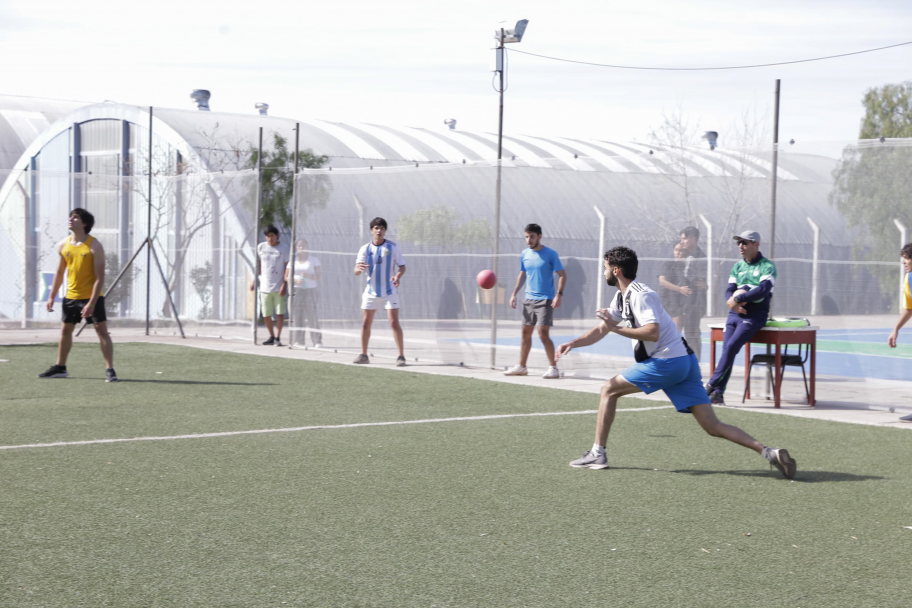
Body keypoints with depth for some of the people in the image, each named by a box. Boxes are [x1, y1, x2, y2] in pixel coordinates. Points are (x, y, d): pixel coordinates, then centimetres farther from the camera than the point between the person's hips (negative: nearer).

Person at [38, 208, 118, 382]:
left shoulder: (95, 246, -15)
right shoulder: (63, 245, 3)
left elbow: (100, 278, -17)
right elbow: (59, 273, 14)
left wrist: (91, 303, -23)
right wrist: (52, 296, 8)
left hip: (92, 297, -6)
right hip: (71, 296, 6)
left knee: (102, 331, -10)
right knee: (65, 330, 14)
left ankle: (110, 370, -9)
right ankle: (60, 368, 27)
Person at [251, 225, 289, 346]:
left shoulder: (284, 248, -1)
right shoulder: (261, 247, 7)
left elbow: (287, 267, -4)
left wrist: (285, 284, -12)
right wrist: (255, 281, 13)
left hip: (279, 287, -3)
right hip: (265, 286, 3)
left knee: (280, 313, -6)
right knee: (266, 314, 5)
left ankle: (277, 337, 0)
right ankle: (272, 336, 20)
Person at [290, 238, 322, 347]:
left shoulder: (313, 259, 7)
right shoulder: (293, 260, 12)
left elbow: (319, 276, 3)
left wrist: (309, 276, -15)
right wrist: (295, 280, -11)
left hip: (310, 290, -2)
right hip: (296, 290, 2)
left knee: (312, 316, -10)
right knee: (297, 316, -3)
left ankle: (317, 341, -10)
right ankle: (299, 340, 2)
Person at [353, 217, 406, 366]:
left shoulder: (392, 247, -3)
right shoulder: (365, 249, -1)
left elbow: (402, 266, 0)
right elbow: (356, 271, -8)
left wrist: (398, 276, -22)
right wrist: (359, 268, -33)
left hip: (389, 291, -2)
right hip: (371, 292, 2)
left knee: (394, 322, -11)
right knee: (365, 323, 3)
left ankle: (401, 356, -6)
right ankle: (363, 355, 16)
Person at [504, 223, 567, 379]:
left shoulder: (550, 254, -9)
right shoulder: (524, 254, 8)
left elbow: (562, 275, -8)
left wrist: (559, 294, -19)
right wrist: (514, 293, 11)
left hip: (545, 300, -6)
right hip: (529, 299, 6)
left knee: (543, 334, -12)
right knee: (526, 333, 10)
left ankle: (553, 367, -4)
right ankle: (521, 366, 19)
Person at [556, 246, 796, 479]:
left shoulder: (641, 296, -12)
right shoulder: (621, 297, 18)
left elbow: (652, 333, -26)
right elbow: (600, 330, 24)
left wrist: (617, 328, -21)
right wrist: (573, 343, 12)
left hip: (667, 362, -10)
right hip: (683, 363, 10)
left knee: (609, 389, 2)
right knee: (713, 426, 1)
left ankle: (597, 453, 4)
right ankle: (768, 452, -10)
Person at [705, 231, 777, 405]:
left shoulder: (767, 266, -3)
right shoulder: (738, 266, 17)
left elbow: (763, 289, -18)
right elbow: (729, 291, 10)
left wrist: (738, 298, -20)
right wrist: (732, 302, -13)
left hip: (754, 316, -6)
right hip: (735, 314, 6)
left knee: (731, 346, -20)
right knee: (726, 349, -7)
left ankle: (711, 386, -19)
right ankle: (718, 393, -8)